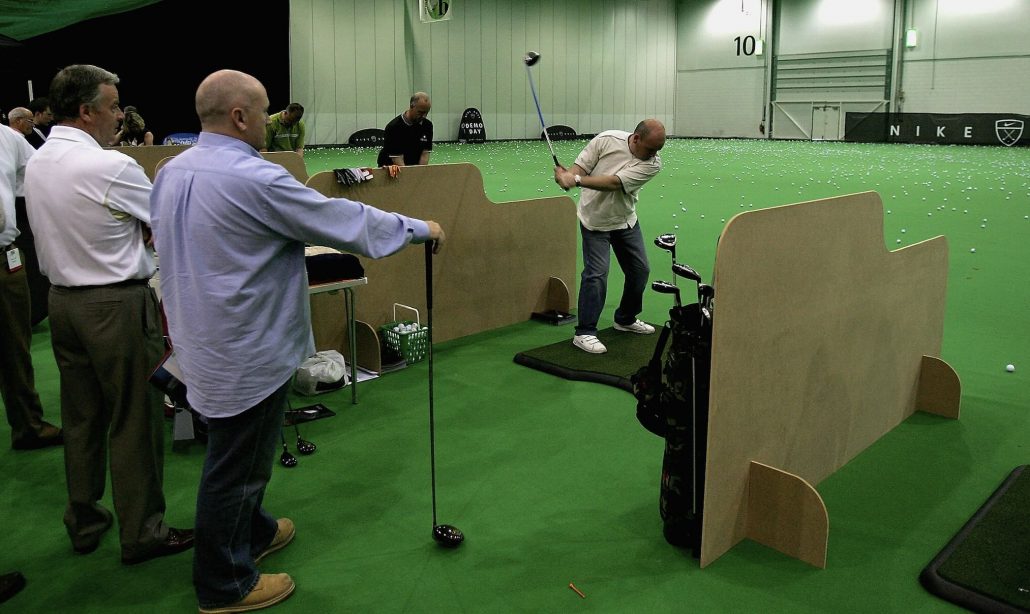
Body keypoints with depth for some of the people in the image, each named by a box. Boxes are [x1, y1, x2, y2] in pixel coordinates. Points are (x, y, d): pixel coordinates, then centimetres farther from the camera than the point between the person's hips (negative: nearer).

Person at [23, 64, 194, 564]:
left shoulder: (36, 164, 8)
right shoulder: (111, 167, -18)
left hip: (62, 297, 8)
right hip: (116, 304, -8)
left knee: (81, 417, 17)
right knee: (134, 420, 2)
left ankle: (83, 523, 29)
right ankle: (142, 532, 12)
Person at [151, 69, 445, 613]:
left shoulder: (171, 172, 3)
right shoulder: (255, 180, -24)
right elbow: (345, 221, -18)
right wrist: (419, 229, -5)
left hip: (201, 339, 9)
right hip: (249, 353, -9)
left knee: (235, 451, 25)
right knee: (235, 466, 6)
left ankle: (251, 532, 46)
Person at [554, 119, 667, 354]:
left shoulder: (653, 164, -18)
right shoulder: (607, 140, -18)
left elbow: (615, 183, -29)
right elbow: (581, 166, -12)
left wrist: (577, 180, -38)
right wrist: (567, 175, -36)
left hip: (626, 220, 4)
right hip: (595, 220, -4)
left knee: (639, 269, 9)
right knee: (596, 273, -15)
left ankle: (626, 319, 32)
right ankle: (584, 333, -9)